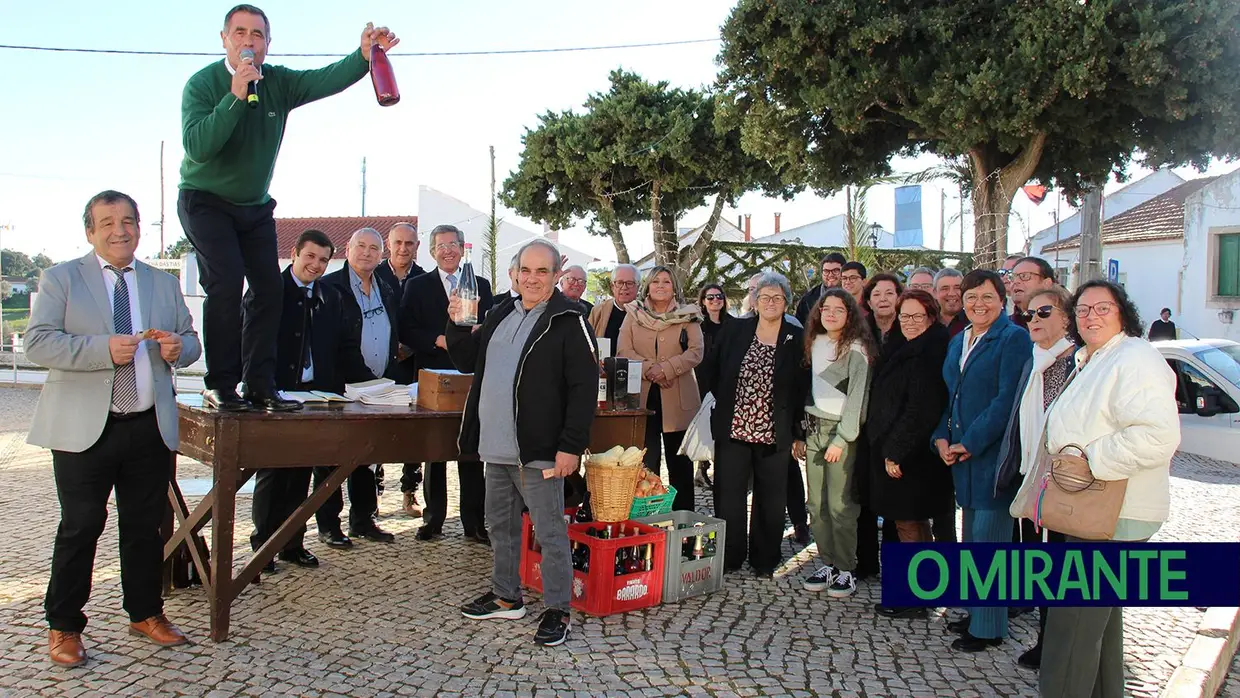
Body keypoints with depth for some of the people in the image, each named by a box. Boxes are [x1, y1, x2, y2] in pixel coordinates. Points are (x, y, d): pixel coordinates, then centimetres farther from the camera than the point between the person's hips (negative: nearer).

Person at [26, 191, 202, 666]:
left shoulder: (164, 284, 14)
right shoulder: (61, 279, 3)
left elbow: (191, 342, 18)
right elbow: (38, 342, -9)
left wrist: (178, 348, -7)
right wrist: (104, 349, -22)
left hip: (151, 427, 4)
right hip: (84, 430, -3)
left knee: (146, 525, 12)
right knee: (81, 527, 3)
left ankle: (146, 613, 26)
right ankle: (63, 626, 17)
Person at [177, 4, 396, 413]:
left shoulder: (279, 83, -5)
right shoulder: (203, 83, -16)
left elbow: (328, 79, -22)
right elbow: (197, 147, -30)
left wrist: (364, 55, -40)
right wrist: (235, 96, -36)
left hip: (256, 206, 5)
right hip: (206, 201, -5)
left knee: (268, 289, -2)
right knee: (226, 283, -20)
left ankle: (260, 387, 3)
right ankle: (220, 386, -11)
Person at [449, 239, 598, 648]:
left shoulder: (568, 321, -10)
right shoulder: (501, 314, 13)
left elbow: (584, 387, -15)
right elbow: (468, 361, 22)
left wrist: (572, 446, -19)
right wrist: (457, 326, 4)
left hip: (538, 450, -8)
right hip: (496, 447, 8)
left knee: (550, 531, 0)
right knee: (501, 524, 19)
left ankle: (557, 610, 12)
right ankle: (506, 597, 34)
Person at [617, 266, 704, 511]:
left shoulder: (688, 317, 6)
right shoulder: (633, 315, 9)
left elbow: (696, 352, -4)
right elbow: (623, 350, 0)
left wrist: (665, 369, -16)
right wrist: (648, 368, -15)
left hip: (677, 400, 0)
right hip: (642, 397, 1)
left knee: (680, 463, 7)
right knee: (645, 463, 3)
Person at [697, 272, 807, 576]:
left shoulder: (797, 339, 1)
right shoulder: (734, 330, 3)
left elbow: (803, 389, 2)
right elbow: (711, 371, 12)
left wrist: (799, 434, 1)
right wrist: (724, 401, 7)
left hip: (775, 434, -1)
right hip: (733, 428, 1)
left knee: (770, 500, 7)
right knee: (728, 496, 4)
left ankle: (764, 560, 22)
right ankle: (729, 558, 17)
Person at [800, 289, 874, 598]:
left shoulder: (856, 349, -7)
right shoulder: (815, 343, 12)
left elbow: (857, 396, -11)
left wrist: (841, 439, -14)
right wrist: (802, 431, 11)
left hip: (841, 429, -6)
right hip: (814, 427, 6)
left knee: (840, 505, -7)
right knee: (817, 504, 6)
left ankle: (847, 570, 4)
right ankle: (828, 564, 15)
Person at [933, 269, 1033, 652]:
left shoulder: (1013, 338, -9)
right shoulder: (958, 342, 15)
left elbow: (1008, 399, -17)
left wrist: (970, 442, -16)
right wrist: (942, 437, 2)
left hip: (994, 454, -8)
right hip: (962, 454, 8)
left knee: (987, 540, -3)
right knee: (973, 538, 16)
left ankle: (988, 628, 7)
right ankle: (977, 611, 28)